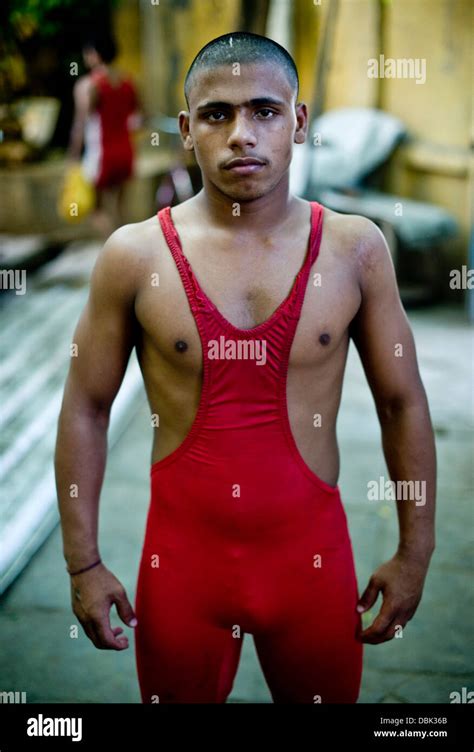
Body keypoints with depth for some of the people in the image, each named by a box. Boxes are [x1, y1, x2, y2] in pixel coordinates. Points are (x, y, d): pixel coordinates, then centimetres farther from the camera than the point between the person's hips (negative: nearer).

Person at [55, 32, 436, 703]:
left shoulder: (355, 248, -6)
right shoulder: (135, 255, -8)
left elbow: (403, 403, 1)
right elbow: (86, 408, -2)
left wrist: (414, 553, 3)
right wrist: (83, 564, -1)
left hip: (312, 553, 1)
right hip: (181, 554, 0)